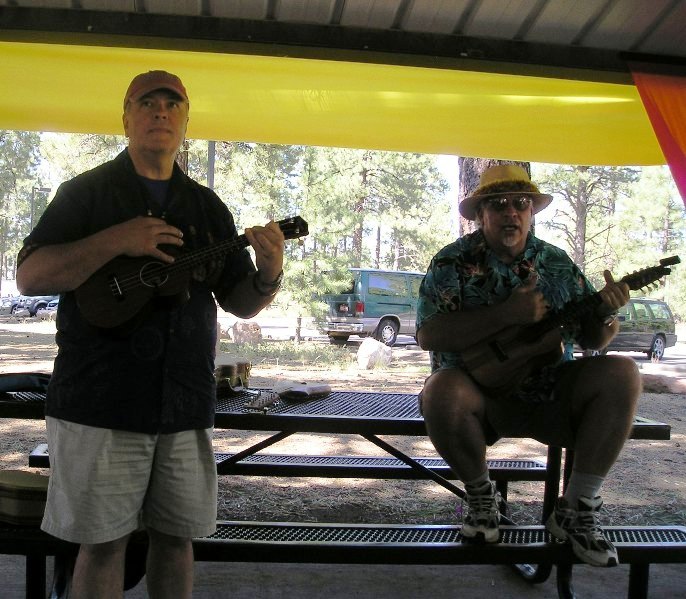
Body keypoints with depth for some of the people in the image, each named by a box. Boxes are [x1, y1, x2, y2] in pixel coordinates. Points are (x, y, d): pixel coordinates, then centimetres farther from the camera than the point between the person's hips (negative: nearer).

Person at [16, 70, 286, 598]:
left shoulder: (208, 207, 13)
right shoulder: (87, 192, 3)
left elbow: (239, 303, 11)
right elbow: (30, 276, -8)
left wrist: (269, 275, -11)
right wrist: (117, 241, -19)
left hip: (185, 405, 3)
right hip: (99, 402, -3)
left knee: (176, 535, 11)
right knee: (103, 542, 4)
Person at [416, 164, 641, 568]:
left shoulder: (557, 263, 8)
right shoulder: (453, 262, -2)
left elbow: (592, 339, 10)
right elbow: (428, 335, -17)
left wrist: (606, 312, -15)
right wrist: (508, 312, -23)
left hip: (550, 398, 3)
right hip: (480, 394, -3)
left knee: (621, 374, -20)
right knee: (442, 391, -36)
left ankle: (578, 509, -8)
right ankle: (480, 495, -5)